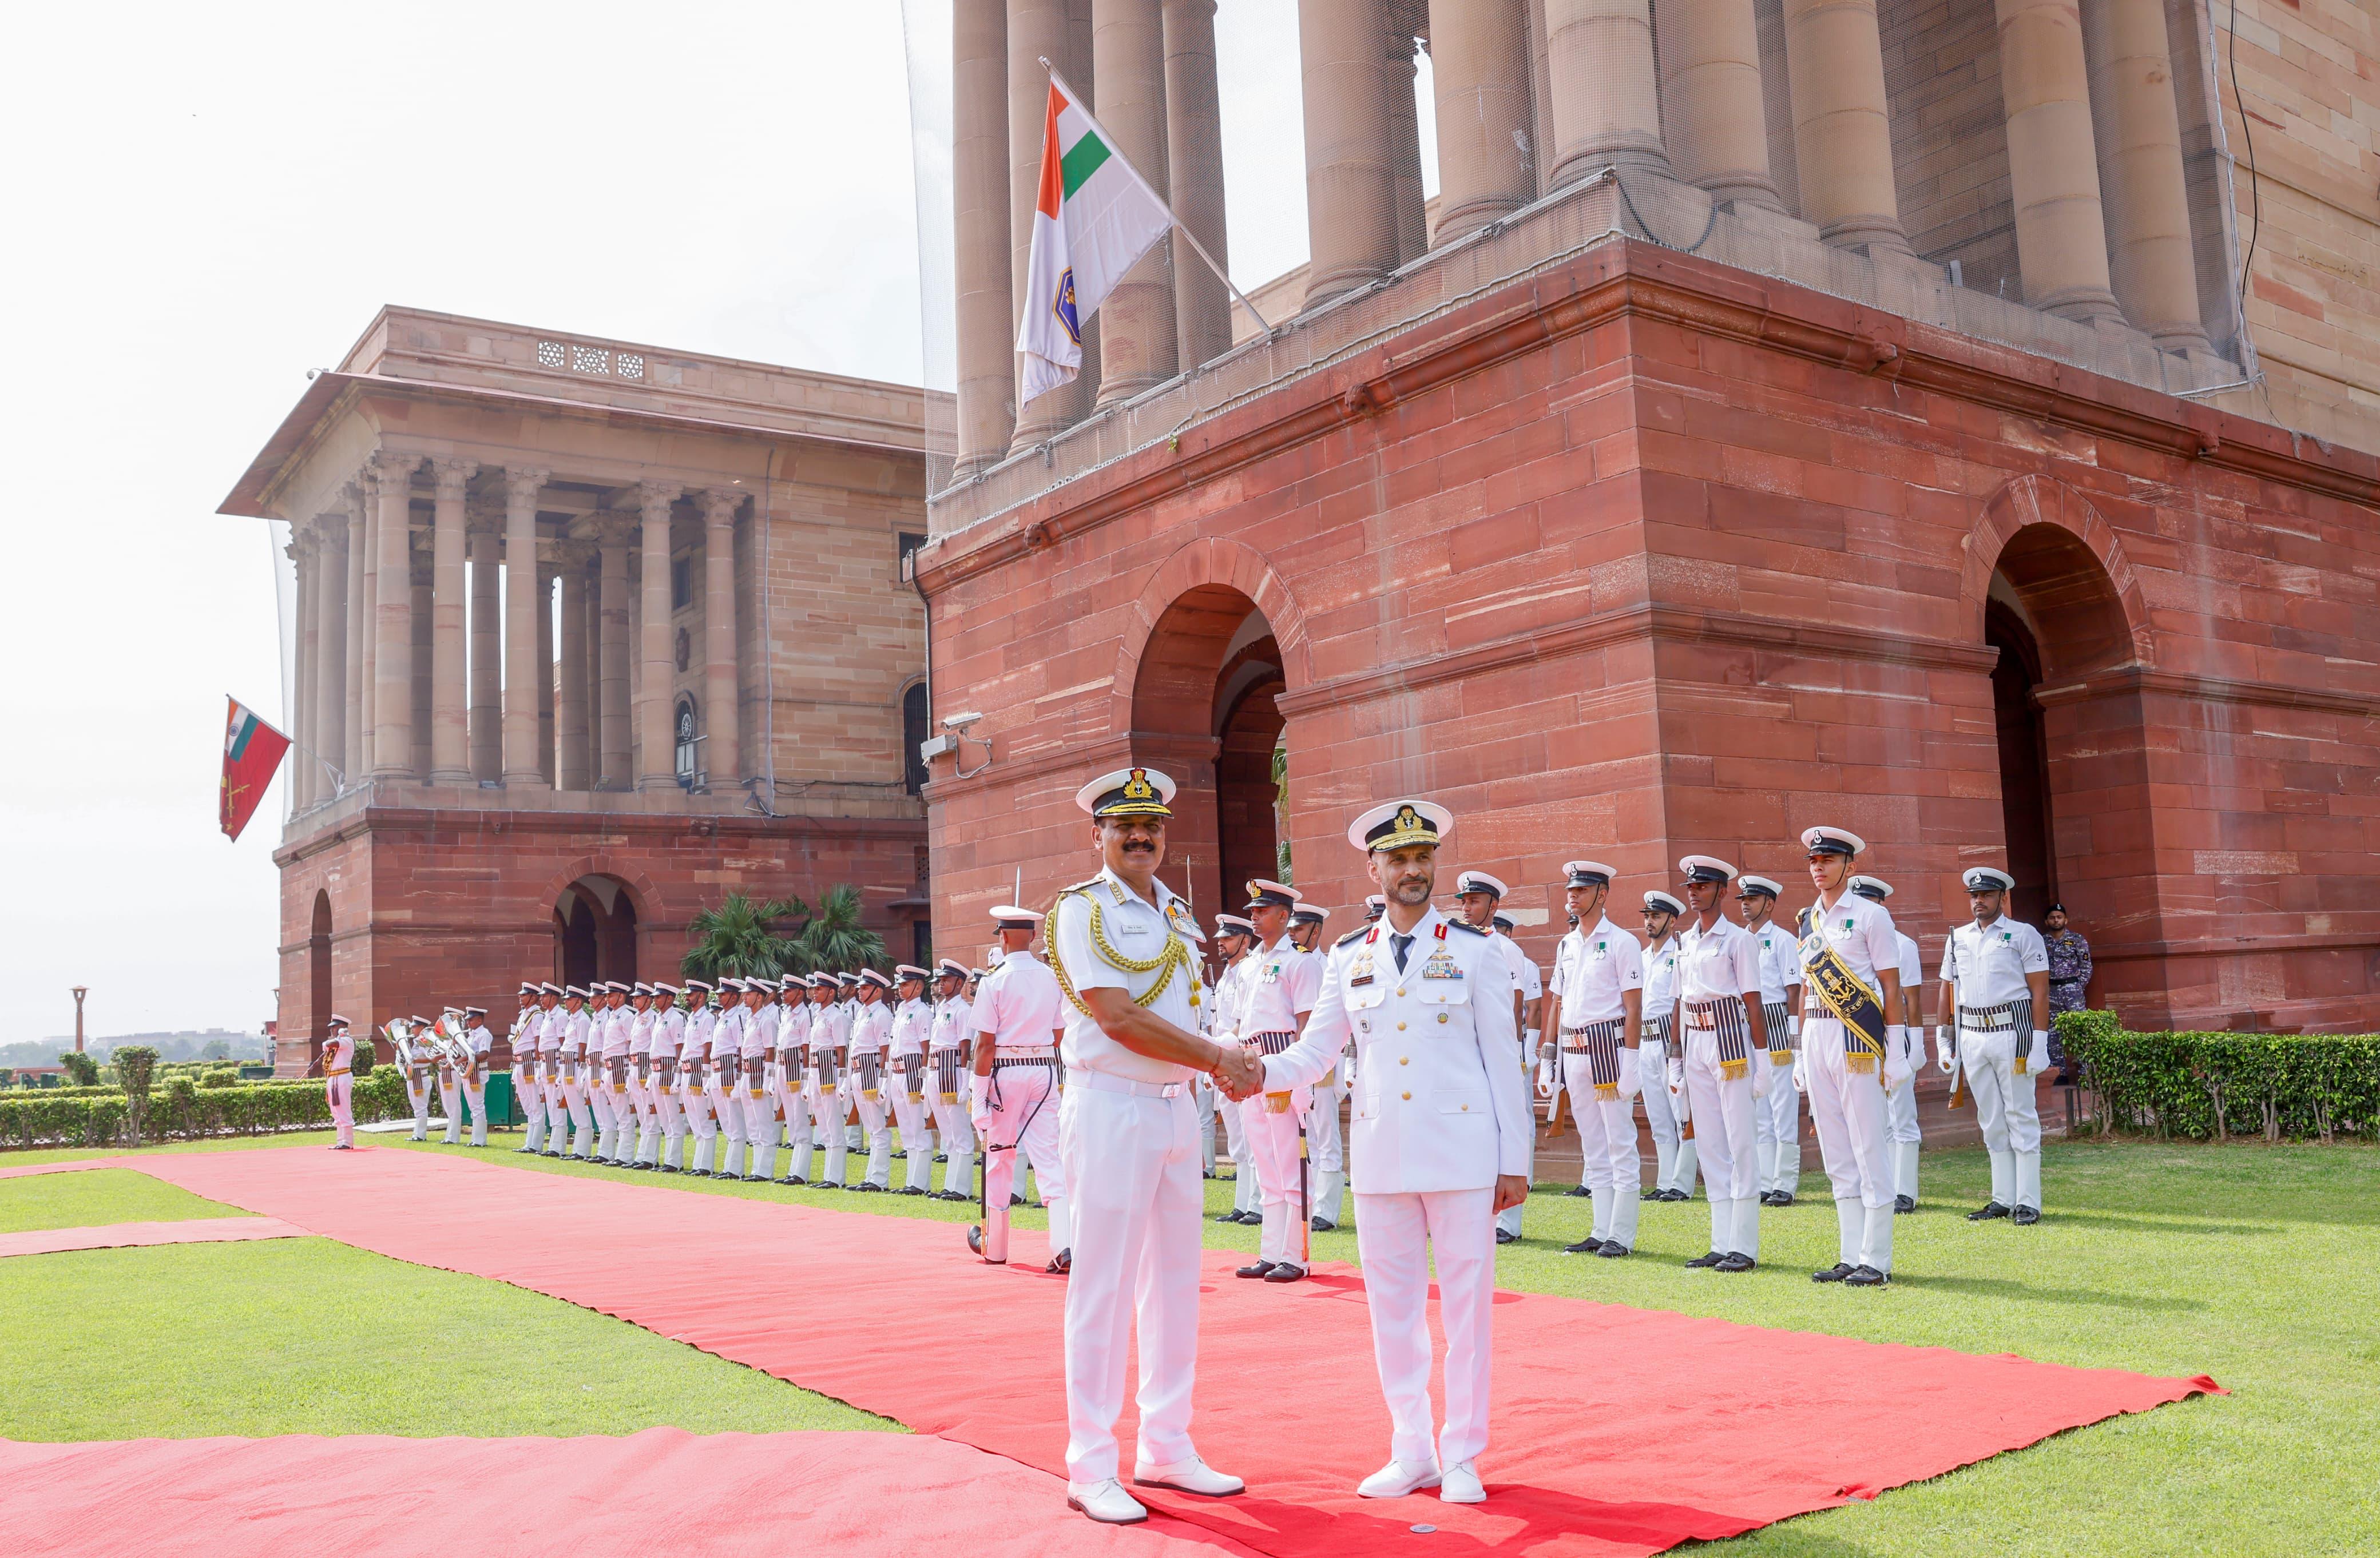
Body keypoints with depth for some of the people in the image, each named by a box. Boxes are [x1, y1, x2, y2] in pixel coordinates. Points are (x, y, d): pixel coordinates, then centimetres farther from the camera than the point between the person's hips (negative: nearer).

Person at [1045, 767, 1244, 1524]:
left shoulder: (1178, 914, 15)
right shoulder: (1081, 909, -7)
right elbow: (1116, 1016, -16)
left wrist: (1226, 1066, -3)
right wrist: (1218, 1057, -13)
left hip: (1178, 1111, 7)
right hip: (1112, 1110, -7)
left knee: (1175, 1284, 11)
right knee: (1104, 1290, -3)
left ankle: (1166, 1448, 22)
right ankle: (1091, 1468, 5)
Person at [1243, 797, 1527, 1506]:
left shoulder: (1476, 951, 1)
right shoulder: (1349, 959, 8)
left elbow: (1503, 1059, 1)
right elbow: (1315, 1052, 9)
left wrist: (1515, 1160, -2)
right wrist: (1261, 1071, -12)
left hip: (1462, 1150, -3)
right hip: (1380, 1154, 3)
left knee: (1467, 1303, 2)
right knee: (1392, 1306, 9)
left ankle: (1462, 1458, 16)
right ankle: (1411, 1452, 22)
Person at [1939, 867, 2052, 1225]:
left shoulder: (2023, 935, 1)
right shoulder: (1957, 938, 14)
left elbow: (2040, 990, -4)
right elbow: (1948, 989, 17)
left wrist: (2039, 1041, -11)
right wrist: (1944, 1038, 12)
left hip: (2012, 1032, -5)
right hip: (1971, 1034, 5)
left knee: (2021, 1116, -2)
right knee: (1991, 1120, 8)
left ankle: (2028, 1202, 2)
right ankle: (2003, 1199, 14)